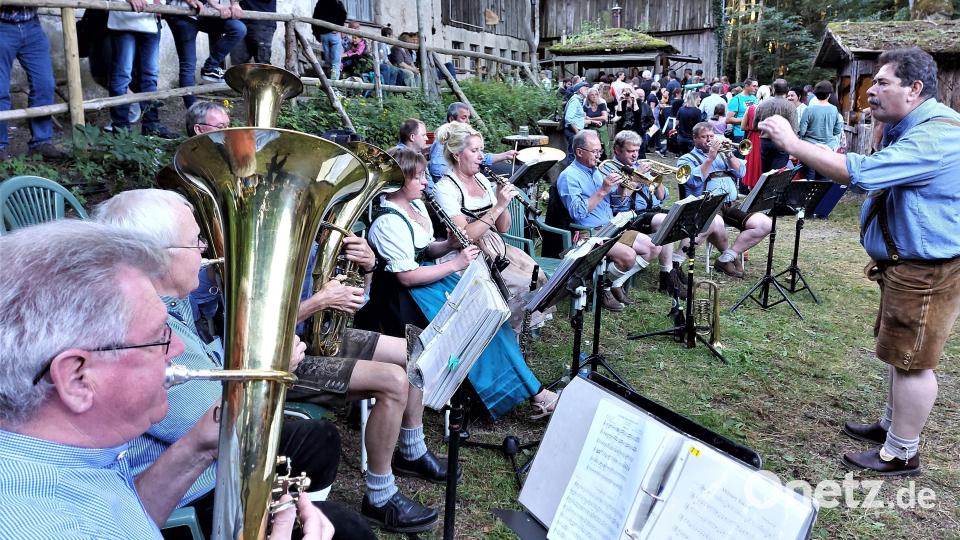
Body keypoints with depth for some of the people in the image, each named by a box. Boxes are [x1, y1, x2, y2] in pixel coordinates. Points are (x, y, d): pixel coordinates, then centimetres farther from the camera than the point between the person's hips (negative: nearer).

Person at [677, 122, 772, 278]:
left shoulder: (722, 154, 27)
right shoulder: (687, 159, 12)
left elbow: (741, 172, 11)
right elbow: (695, 180, -9)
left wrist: (729, 154, -2)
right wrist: (710, 158, -12)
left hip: (732, 205, 6)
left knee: (764, 224, -17)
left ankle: (726, 258, -14)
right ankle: (733, 255, -10)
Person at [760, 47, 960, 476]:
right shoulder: (904, 128, 10)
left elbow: (860, 173, -33)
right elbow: (878, 179, 22)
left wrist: (791, 142, -27)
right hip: (905, 263, 10)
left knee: (912, 360, 0)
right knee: (898, 351, 21)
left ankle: (901, 454, 13)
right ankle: (893, 425, 37)